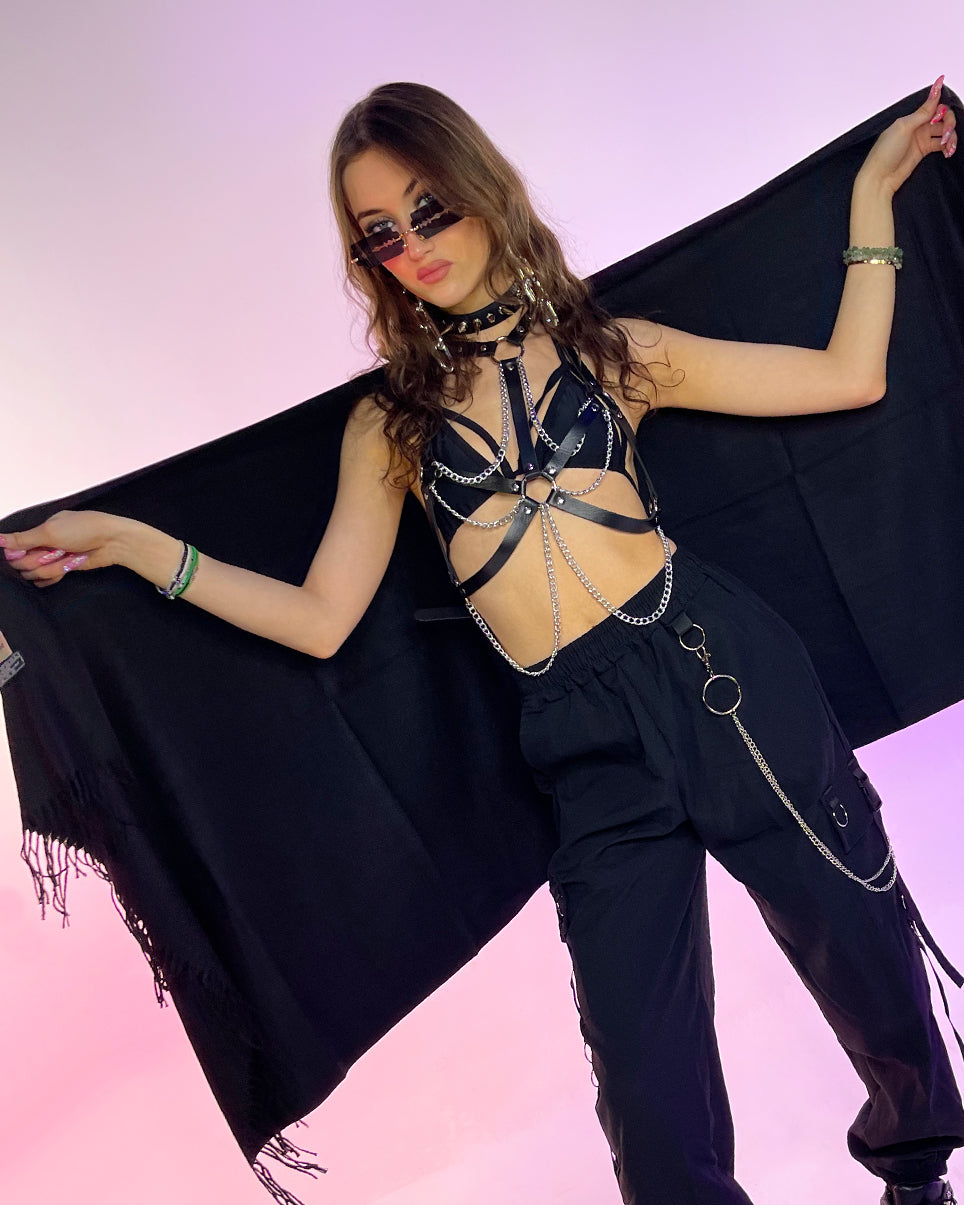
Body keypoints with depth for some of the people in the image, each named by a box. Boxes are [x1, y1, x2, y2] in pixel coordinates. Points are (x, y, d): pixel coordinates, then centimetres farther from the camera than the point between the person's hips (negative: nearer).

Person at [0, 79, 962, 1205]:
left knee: (863, 954, 10)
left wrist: (871, 194, 9)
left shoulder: (613, 347, 9)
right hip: (590, 742, 1)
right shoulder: (391, 420, 11)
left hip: (721, 668, 0)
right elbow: (320, 617, 5)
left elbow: (849, 374, 7)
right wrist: (130, 541, 1)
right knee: (650, 1090, -1)